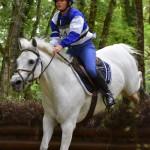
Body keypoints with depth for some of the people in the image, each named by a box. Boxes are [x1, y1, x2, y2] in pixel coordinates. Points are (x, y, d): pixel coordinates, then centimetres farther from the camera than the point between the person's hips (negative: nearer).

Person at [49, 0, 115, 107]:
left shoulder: (76, 15, -22)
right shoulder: (56, 19, -1)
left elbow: (74, 34, -35)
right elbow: (55, 36, -2)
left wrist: (61, 45, -49)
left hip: (85, 46, -7)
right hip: (71, 49, 7)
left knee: (91, 69, -30)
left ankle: (107, 93, -13)